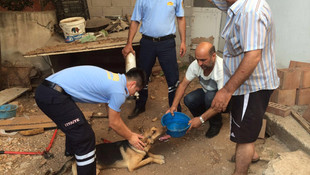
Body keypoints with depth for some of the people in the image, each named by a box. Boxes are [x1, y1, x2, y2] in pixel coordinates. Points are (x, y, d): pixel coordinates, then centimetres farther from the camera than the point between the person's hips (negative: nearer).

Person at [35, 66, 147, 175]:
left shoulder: (114, 78, 17)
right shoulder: (118, 91, -11)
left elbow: (115, 117, 26)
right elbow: (114, 123, 2)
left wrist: (130, 133, 31)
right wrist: (130, 137, 18)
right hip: (53, 96, -11)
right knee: (85, 137, -4)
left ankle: (72, 150, 60)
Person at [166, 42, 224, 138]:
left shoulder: (222, 68, -35)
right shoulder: (195, 65, -20)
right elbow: (183, 85, -10)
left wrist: (201, 119, -36)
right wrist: (174, 106, -21)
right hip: (206, 92, 4)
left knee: (210, 97, -36)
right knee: (188, 100, -23)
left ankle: (216, 123, -6)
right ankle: (207, 116, 6)